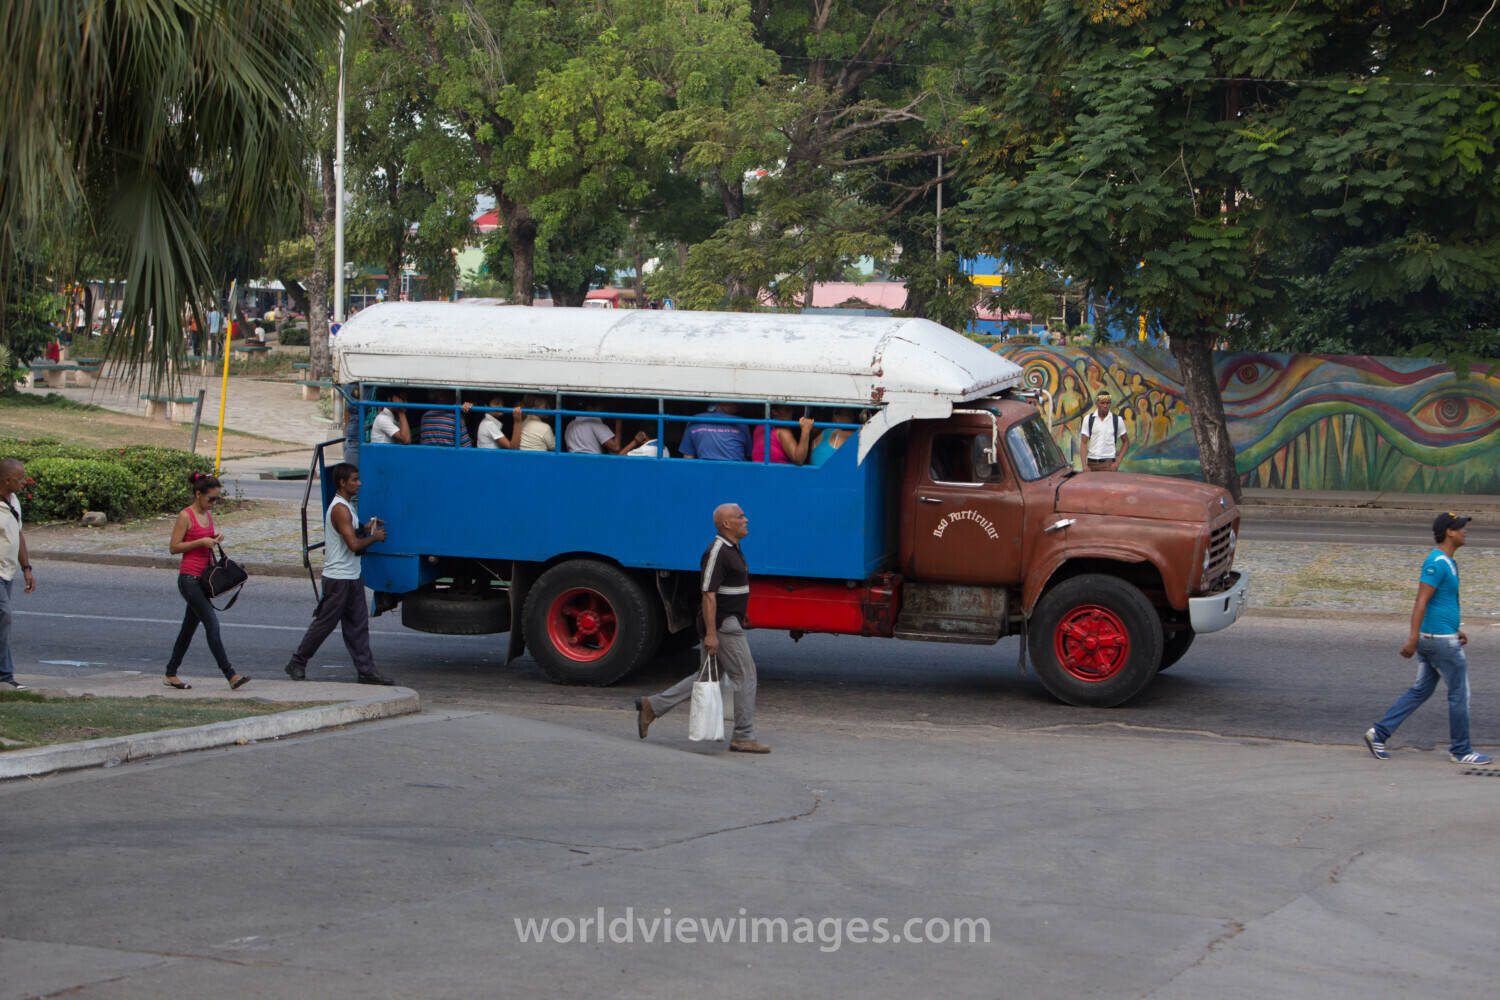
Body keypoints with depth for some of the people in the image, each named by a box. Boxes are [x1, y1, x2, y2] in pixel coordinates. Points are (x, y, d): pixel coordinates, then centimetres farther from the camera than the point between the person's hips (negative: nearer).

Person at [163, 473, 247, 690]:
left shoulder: (208, 515, 12)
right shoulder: (185, 516, -10)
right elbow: (174, 547, -11)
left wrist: (215, 539, 2)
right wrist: (201, 542, -18)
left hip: (204, 578, 8)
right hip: (189, 578, -8)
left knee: (189, 626, 12)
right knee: (212, 625, -13)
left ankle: (171, 674, 21)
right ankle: (230, 675, -15)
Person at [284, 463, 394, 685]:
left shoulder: (346, 506, 13)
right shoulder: (340, 509, -19)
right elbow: (353, 544, -26)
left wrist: (365, 528, 10)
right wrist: (374, 537, -11)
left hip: (352, 577, 10)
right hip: (339, 578, -10)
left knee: (358, 625, 7)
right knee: (325, 623, 0)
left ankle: (366, 670, 7)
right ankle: (297, 664, 11)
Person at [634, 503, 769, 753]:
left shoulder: (732, 549, 15)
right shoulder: (717, 552, -17)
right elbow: (708, 594, -21)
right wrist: (711, 634, -24)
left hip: (729, 623, 10)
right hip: (722, 625, -10)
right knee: (745, 676, -5)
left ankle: (652, 706, 15)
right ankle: (743, 737, 1)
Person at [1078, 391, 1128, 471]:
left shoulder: (1117, 420, 3)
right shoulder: (1088, 419, 5)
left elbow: (1126, 442, 11)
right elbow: (1083, 443, 2)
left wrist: (1117, 462, 0)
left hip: (1108, 463, -2)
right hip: (1091, 463, 2)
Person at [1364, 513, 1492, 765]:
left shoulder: (1446, 561, 14)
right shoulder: (1437, 563, -17)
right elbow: (1421, 602, -23)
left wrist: (1455, 630, 25)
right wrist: (1413, 639, -27)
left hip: (1431, 639, 10)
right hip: (1442, 640, -10)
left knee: (1421, 690, 11)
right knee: (1459, 694, 1)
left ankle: (1379, 733, 8)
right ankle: (1460, 751, 10)